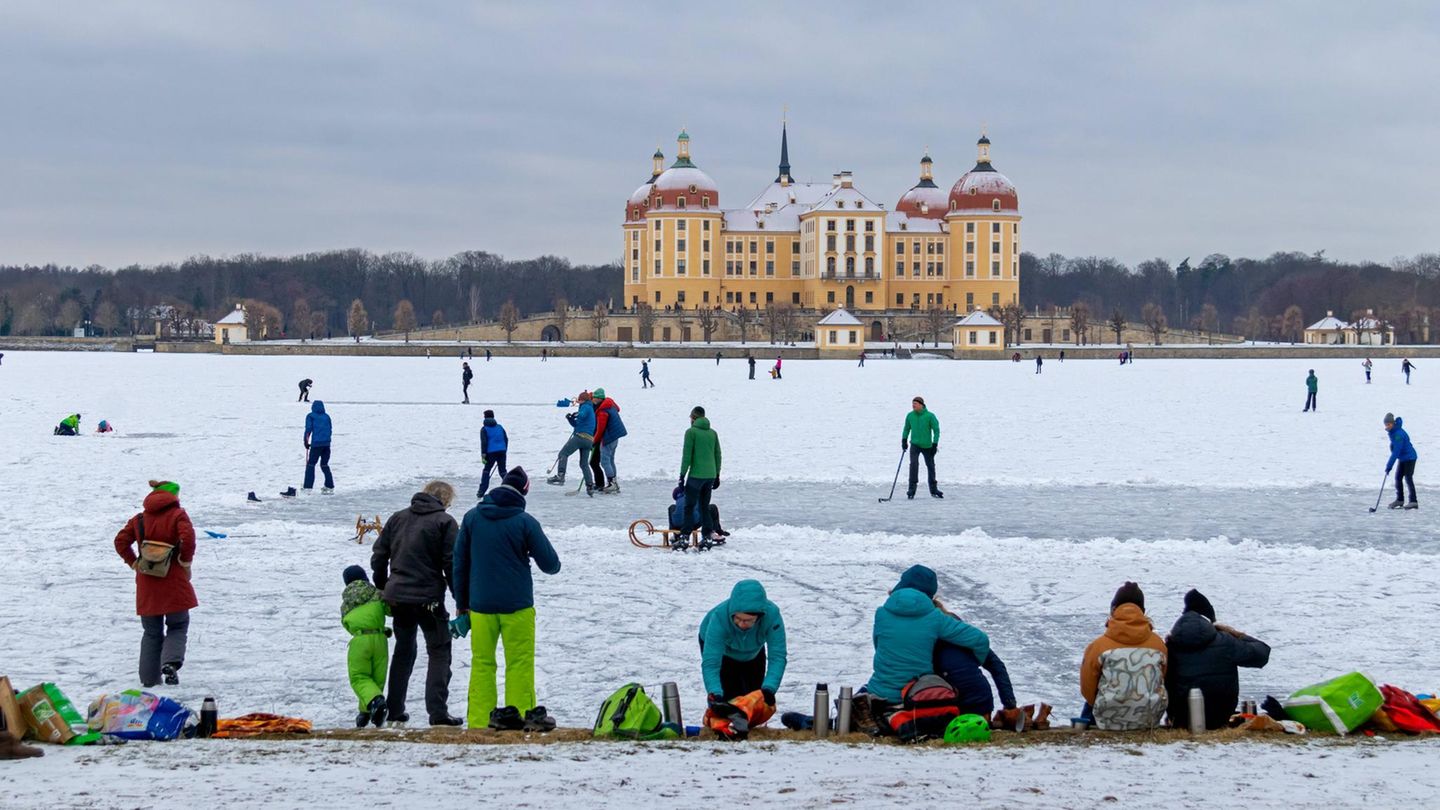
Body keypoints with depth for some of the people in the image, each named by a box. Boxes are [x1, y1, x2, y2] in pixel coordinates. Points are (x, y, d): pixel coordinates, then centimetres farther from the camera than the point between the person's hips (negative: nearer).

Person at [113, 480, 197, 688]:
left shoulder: (139, 519, 9)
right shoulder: (177, 515, -5)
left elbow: (121, 541, 3)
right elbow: (187, 536, -21)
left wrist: (133, 563, 9)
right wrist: (186, 561, -8)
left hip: (146, 585, 4)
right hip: (173, 582, -4)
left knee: (152, 632, 14)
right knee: (178, 627, 9)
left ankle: (149, 677, 8)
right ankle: (171, 662, -18)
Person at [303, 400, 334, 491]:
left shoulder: (310, 416, 4)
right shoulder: (326, 416, 15)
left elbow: (308, 430, -3)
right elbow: (330, 430, 14)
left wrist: (306, 443, 3)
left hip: (316, 443, -4)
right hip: (327, 443, 4)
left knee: (311, 464, 0)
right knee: (325, 465, 16)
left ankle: (308, 487, -8)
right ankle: (330, 486, 16)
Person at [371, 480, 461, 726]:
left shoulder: (397, 518, 10)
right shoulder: (444, 522, -6)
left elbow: (378, 556, 13)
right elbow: (452, 565, -10)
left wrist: (382, 589, 23)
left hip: (397, 597, 5)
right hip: (428, 599, -5)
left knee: (403, 651, 20)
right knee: (439, 653, 2)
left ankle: (394, 709, 20)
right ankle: (437, 712, -8)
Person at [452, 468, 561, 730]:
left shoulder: (472, 518, 1)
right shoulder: (525, 522, -9)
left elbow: (459, 563, 7)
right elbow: (551, 565, -4)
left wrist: (461, 603, 14)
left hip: (480, 605, 3)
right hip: (517, 605, -3)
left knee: (481, 663, 8)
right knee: (520, 663, 6)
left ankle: (479, 721, 4)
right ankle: (520, 714, 3)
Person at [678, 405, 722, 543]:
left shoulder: (691, 432, -7)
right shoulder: (713, 433, 11)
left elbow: (687, 456, -10)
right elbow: (718, 456, 14)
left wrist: (682, 475, -5)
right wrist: (717, 476, 21)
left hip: (696, 475, -6)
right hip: (710, 475, 6)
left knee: (689, 506, -1)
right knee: (704, 506, 14)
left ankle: (685, 535, -6)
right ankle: (708, 534, 9)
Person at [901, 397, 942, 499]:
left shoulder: (930, 416, -9)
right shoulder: (910, 416, 1)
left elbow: (936, 430, -6)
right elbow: (907, 428, 16)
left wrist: (935, 444, -10)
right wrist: (904, 440, 8)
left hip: (927, 446, -1)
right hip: (914, 444, 1)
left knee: (930, 466, 8)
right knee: (914, 464, -17)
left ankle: (933, 490, 22)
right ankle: (912, 489, -14)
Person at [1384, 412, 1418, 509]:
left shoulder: (1398, 434, -28)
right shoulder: (1392, 432, 2)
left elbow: (1396, 452, -29)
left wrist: (1389, 466, -28)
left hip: (1409, 457, -10)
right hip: (1403, 458, 10)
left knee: (1408, 478, -13)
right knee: (1398, 477, 10)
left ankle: (1413, 502, -15)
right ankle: (1400, 500, 19)